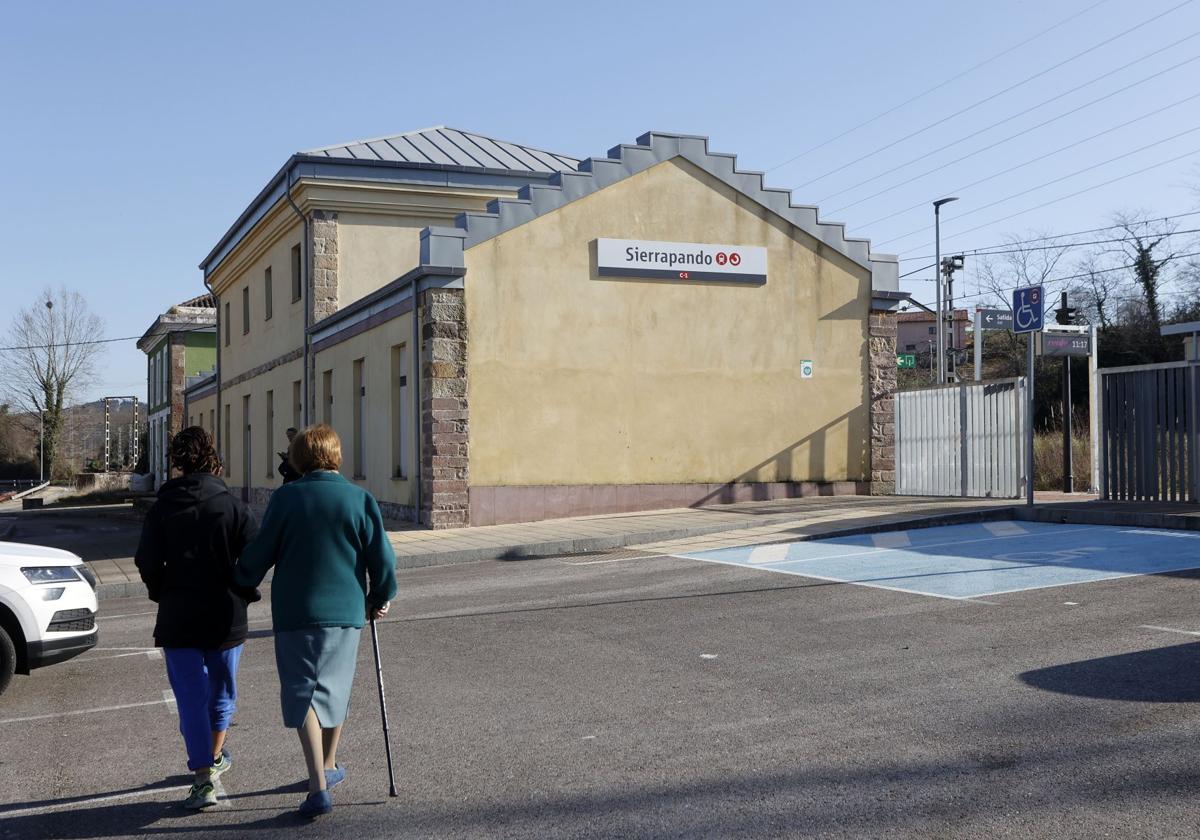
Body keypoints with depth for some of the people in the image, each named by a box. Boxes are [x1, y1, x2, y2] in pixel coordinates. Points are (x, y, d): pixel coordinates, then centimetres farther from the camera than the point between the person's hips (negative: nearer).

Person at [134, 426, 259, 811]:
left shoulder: (162, 508, -3)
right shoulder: (234, 507, -6)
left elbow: (147, 562, -3)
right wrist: (242, 594, 9)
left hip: (178, 618, 0)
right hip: (226, 617, 1)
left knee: (191, 696, 1)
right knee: (221, 689, 19)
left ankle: (204, 779, -6)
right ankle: (214, 757, 35)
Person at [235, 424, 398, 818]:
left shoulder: (285, 498, -5)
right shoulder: (359, 499, -2)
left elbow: (259, 555, -2)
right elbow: (382, 557, -2)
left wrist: (240, 581, 20)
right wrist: (380, 599, 15)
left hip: (294, 612, -2)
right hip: (345, 611, 2)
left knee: (301, 694, 0)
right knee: (333, 690, 18)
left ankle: (318, 786, -12)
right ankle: (329, 767, 35)